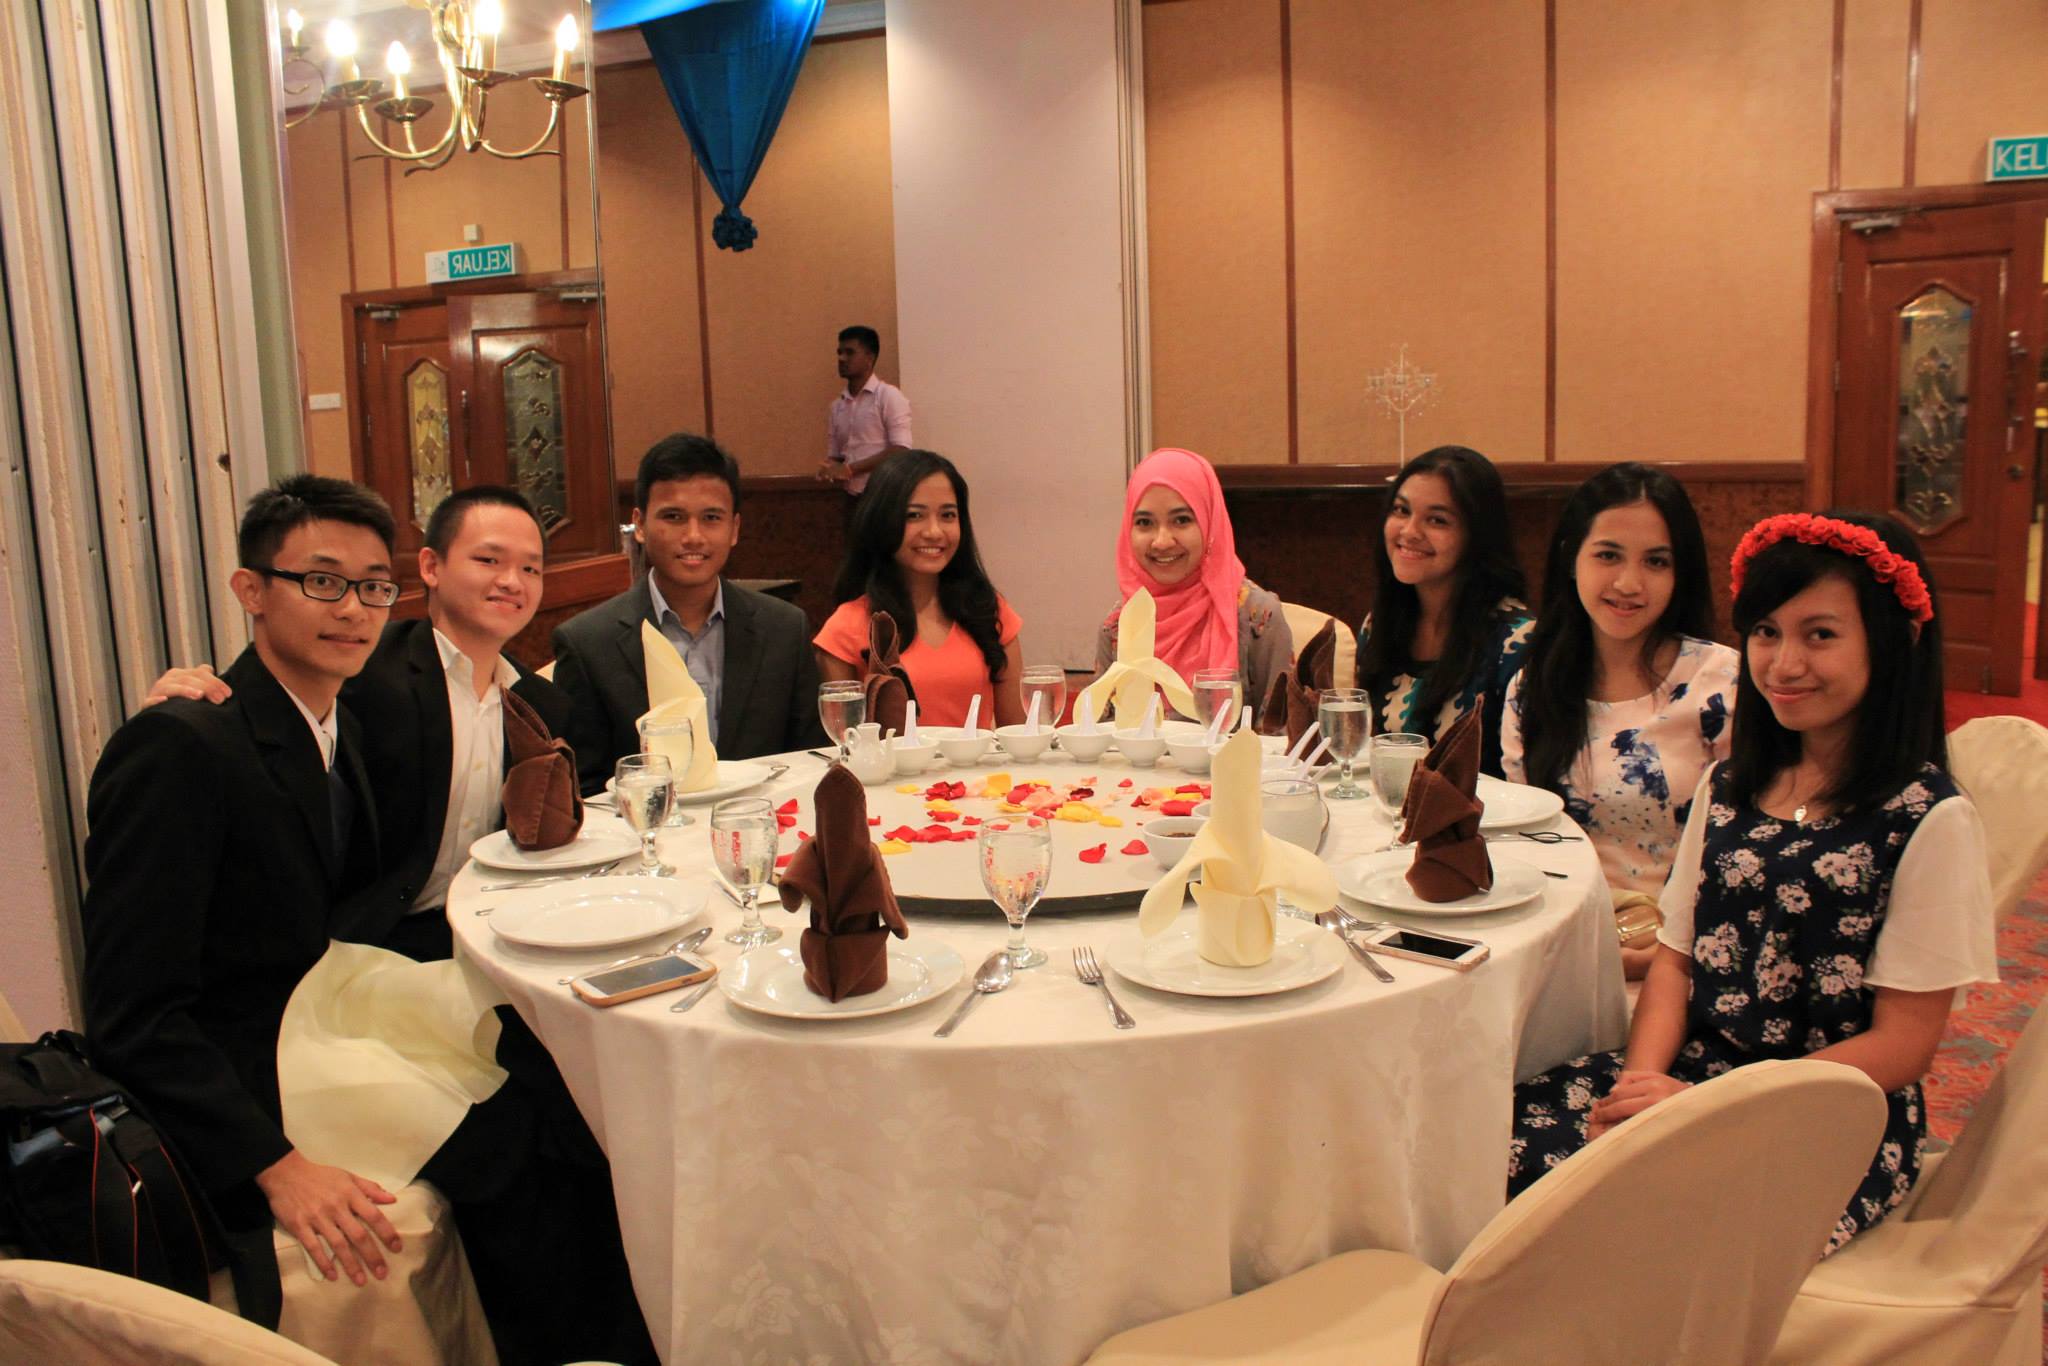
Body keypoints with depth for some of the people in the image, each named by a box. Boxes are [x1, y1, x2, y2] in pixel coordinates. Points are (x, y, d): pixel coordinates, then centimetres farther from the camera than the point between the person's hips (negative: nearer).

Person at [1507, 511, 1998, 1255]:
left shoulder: (1930, 821, -7)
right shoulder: (1726, 787, 11)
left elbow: (1902, 1042, -8)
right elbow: (1675, 958, 11)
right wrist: (1643, 1080, -9)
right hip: (1691, 1071, 5)